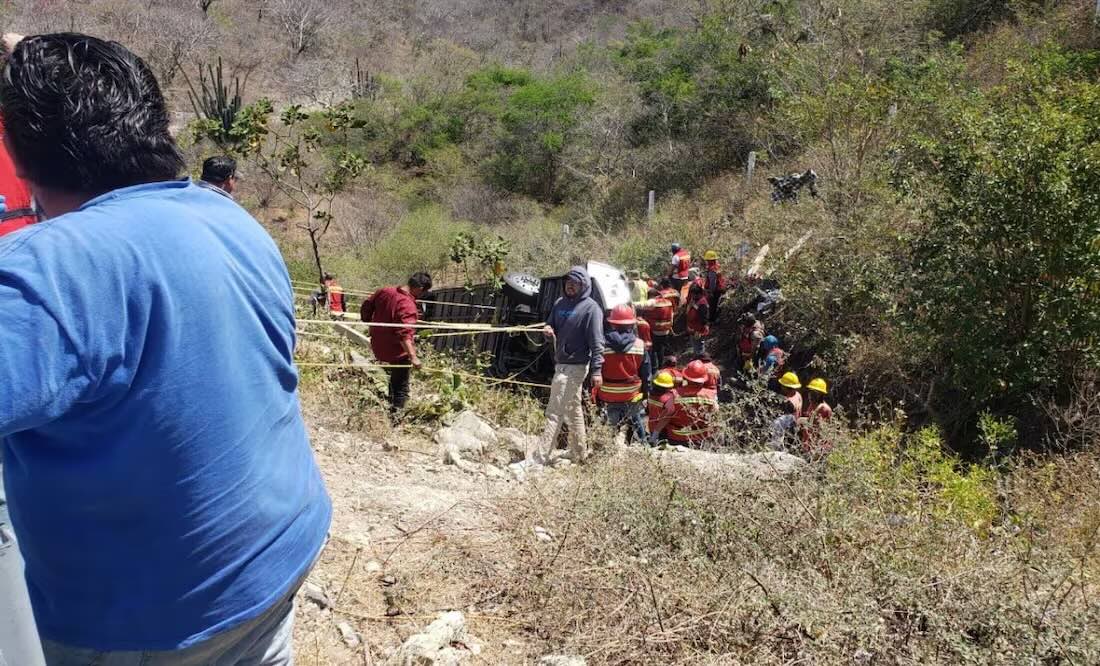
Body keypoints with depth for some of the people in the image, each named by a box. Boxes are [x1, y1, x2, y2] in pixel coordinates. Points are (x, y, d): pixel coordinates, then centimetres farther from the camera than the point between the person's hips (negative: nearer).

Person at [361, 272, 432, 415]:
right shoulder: (408, 306, -29)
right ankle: (395, 413, 13)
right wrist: (413, 357, -46)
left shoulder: (384, 291, -6)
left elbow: (366, 306, 8)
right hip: (397, 353, -8)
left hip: (378, 347, 8)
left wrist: (367, 321, 25)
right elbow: (404, 334, -39)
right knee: (401, 388, 9)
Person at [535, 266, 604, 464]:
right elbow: (551, 325, 21)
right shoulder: (560, 303, 12)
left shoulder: (591, 307, -10)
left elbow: (596, 341, -15)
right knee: (573, 410, 16)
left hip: (575, 366, -8)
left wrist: (596, 369, -21)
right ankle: (579, 454, 27)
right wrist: (548, 330, -4)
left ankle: (541, 457, -9)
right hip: (560, 364, 8)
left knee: (555, 411, -10)